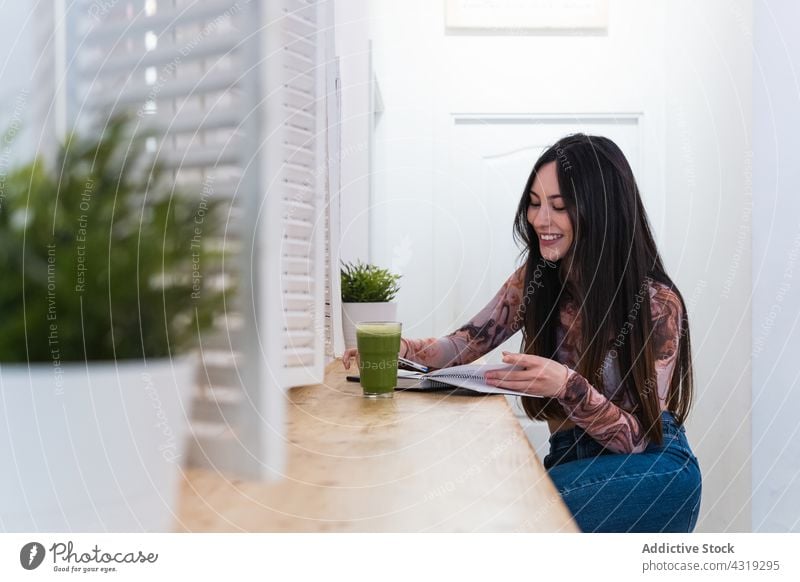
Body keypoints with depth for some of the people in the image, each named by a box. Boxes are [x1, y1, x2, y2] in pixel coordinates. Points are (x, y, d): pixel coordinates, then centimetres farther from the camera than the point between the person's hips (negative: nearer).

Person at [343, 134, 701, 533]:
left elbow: (637, 437, -15)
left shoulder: (657, 304, -16)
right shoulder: (534, 279, -3)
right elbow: (467, 343, 2)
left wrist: (568, 386, -35)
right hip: (571, 460, 4)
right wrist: (400, 348, -20)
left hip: (649, 469, -3)